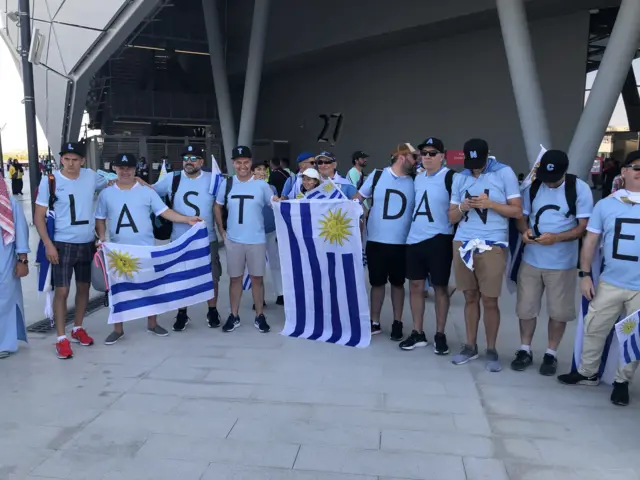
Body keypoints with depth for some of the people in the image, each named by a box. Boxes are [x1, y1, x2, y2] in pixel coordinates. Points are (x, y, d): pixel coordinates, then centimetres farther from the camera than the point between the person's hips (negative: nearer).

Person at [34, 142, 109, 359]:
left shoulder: (91, 176, -1)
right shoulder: (50, 181, -9)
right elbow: (39, 216, -6)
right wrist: (48, 244, -15)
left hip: (87, 244, 4)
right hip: (62, 245, -4)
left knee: (83, 287, 14)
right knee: (62, 291, -5)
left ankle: (78, 329, 32)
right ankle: (61, 338, 7)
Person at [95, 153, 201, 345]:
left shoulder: (147, 191, 2)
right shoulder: (106, 193, 5)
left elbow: (164, 211, -2)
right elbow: (100, 219, 11)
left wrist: (187, 219, -13)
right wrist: (101, 237, -6)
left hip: (145, 249, -1)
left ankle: (152, 324, 23)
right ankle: (118, 329, 21)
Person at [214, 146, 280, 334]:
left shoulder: (261, 184, -3)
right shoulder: (226, 184, 2)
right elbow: (217, 207, 12)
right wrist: (221, 230, 6)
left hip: (257, 240, -1)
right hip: (233, 240, 1)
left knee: (257, 278, 7)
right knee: (235, 278, 10)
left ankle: (260, 316, 18)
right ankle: (234, 316, 20)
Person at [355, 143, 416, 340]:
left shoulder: (414, 182, 1)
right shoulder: (377, 176, -2)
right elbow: (358, 199, 6)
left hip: (401, 243, 1)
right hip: (376, 241, 0)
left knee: (398, 283, 12)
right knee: (377, 282, 10)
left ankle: (397, 323, 24)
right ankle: (374, 322, 23)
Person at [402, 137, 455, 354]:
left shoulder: (449, 177, -8)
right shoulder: (417, 178, 12)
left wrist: (456, 240, -13)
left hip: (439, 240, -6)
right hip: (414, 239, 6)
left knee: (440, 288, 5)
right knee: (415, 286, 9)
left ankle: (440, 335, 17)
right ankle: (418, 333, 20)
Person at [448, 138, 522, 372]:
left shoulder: (505, 173, -1)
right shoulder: (460, 178, 10)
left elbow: (517, 211, -2)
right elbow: (451, 217, 13)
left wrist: (490, 203, -16)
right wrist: (462, 207, -9)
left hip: (492, 246, -3)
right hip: (463, 244, 4)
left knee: (490, 301, 0)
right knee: (470, 297, 10)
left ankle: (491, 350, 15)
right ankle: (470, 346, 22)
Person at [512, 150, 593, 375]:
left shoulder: (580, 189, -9)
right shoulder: (532, 187, 0)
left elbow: (583, 227, -10)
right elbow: (521, 217, 8)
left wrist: (555, 238, -25)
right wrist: (525, 230, -16)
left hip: (562, 262, -2)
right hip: (531, 259, 3)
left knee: (558, 311, 8)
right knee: (526, 307, 9)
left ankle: (551, 354, 25)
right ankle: (525, 350, 26)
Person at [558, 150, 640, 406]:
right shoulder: (606, 204, 2)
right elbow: (591, 241, 6)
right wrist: (585, 274, 1)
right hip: (609, 283, 1)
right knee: (594, 329, 12)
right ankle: (587, 373, 32)